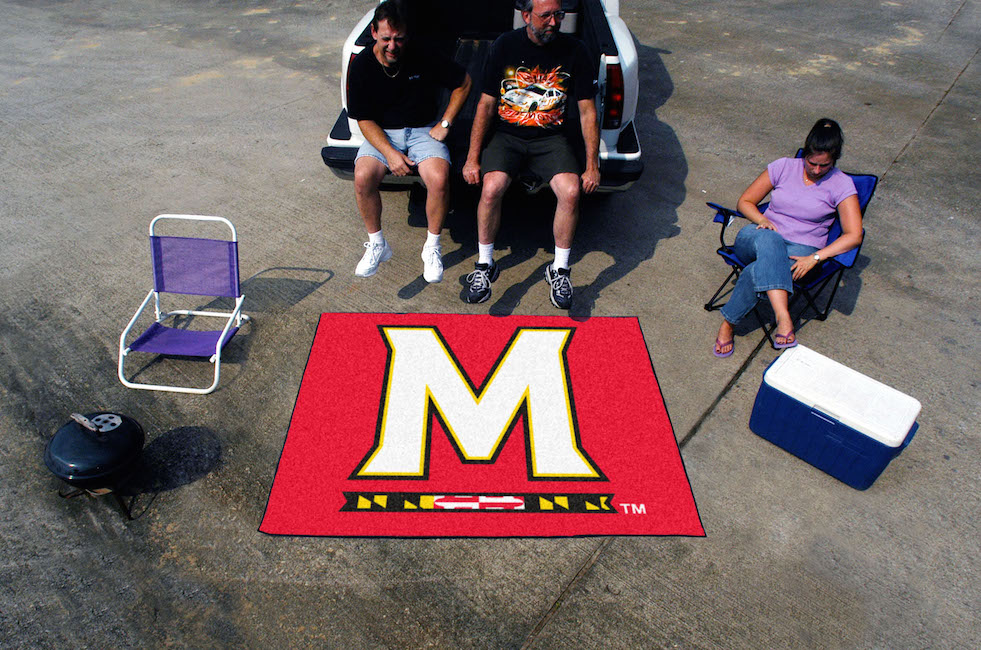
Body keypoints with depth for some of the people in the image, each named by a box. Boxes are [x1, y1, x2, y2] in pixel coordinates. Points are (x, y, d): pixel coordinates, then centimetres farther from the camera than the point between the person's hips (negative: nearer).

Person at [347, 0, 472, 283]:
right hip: (382, 133, 1)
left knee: (439, 179, -31)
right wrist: (390, 153, -20)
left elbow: (464, 82, 3)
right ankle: (377, 244, -4)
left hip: (423, 130, -1)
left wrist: (444, 124, -3)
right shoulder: (362, 65, -7)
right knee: (363, 177, -28)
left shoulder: (424, 57, -9)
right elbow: (364, 120, -5)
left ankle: (432, 248, -8)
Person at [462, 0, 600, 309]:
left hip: (552, 136, 0)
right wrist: (473, 158, -4)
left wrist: (592, 165, -3)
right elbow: (486, 104, 2)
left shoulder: (573, 50, 0)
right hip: (507, 134, 0)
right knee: (491, 187, -29)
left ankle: (559, 270, -6)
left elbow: (587, 111, 2)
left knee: (570, 192, -27)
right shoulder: (505, 45, -1)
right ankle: (485, 265, -6)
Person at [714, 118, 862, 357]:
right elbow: (745, 201, 11)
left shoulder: (841, 184, 1)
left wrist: (814, 258, -19)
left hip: (801, 249, -2)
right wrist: (763, 221, -10)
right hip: (758, 238, 2)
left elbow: (853, 235, -6)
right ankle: (783, 317, -49)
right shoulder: (783, 167, 8)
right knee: (768, 240, -40)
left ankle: (728, 322, -23)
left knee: (757, 271, -38)